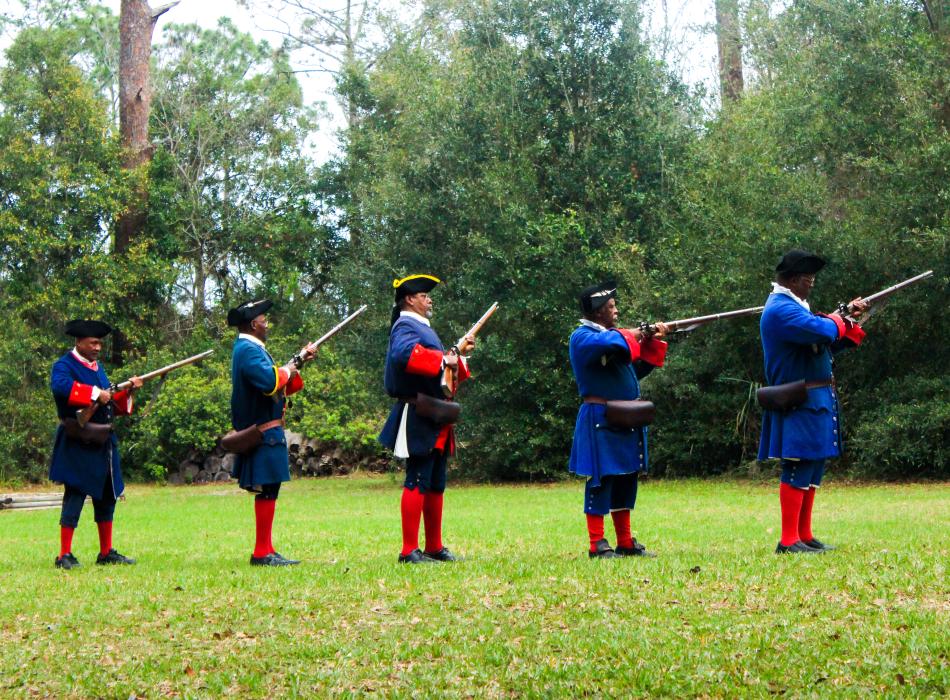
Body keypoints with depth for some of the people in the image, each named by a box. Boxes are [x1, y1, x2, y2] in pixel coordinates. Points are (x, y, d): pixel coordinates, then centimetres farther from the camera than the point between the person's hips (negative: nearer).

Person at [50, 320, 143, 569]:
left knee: (107, 496, 12)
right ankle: (65, 556, -3)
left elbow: (114, 406, 21)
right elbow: (60, 386, -31)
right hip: (77, 445, -8)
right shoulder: (64, 366, -7)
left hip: (103, 443, 8)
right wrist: (95, 393, -29)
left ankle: (106, 553, 21)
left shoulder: (98, 368, 18)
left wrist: (128, 392, 4)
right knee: (75, 495, -8)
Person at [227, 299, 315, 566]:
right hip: (264, 432, -11)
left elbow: (276, 382, 22)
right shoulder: (248, 350, -15)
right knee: (267, 491, -9)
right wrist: (287, 371, -12)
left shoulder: (250, 349, 19)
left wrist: (298, 362, 14)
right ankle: (262, 552, -7)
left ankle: (265, 551, 17)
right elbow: (269, 381, -31)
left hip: (263, 431, 11)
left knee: (267, 491, 12)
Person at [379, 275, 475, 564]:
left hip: (436, 421, 10)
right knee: (417, 482, -10)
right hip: (418, 420, -10)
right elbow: (404, 354, -33)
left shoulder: (423, 328, 23)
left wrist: (458, 353, 17)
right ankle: (409, 551, -9)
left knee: (436, 484, 13)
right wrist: (443, 359, -28)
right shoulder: (405, 326, -10)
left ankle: (435, 547, 19)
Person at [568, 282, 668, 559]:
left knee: (626, 479, 11)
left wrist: (653, 342, 8)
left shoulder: (614, 333, 17)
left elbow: (637, 369, 20)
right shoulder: (583, 337, -10)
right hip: (600, 420, -9)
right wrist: (630, 336, -13)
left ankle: (626, 542, 18)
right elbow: (610, 344, -32)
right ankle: (598, 545, -2)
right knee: (601, 480, -6)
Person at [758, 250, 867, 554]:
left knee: (812, 469, 12)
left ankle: (804, 536, 17)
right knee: (798, 469, -10)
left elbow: (827, 343, 21)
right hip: (800, 404, -11)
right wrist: (838, 319, -7)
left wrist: (849, 318, 9)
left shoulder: (793, 306, 18)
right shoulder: (780, 309, -16)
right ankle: (789, 541, -8)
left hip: (814, 402, 11)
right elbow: (822, 331, -29)